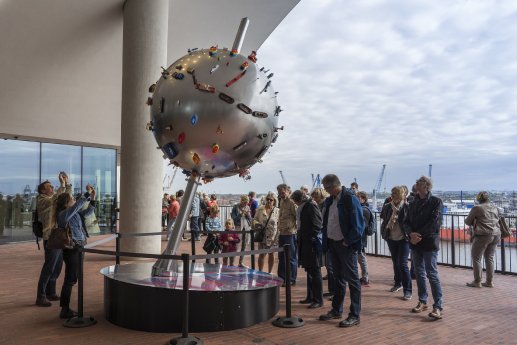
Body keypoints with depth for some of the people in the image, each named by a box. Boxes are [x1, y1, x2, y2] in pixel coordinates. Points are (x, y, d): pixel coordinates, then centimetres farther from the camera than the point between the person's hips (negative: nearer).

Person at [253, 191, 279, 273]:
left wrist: (277, 237, -4)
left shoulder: (277, 211, -1)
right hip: (262, 235, 0)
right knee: (261, 254, 1)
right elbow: (255, 219, 7)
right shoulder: (260, 208, 0)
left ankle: (269, 272, 24)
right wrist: (256, 223, -16)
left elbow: (279, 224, 3)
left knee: (271, 254, 9)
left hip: (273, 236, 0)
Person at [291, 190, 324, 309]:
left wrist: (312, 239, -18)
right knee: (309, 271, 15)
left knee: (315, 272, -4)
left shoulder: (311, 206, -13)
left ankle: (318, 300, 3)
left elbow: (317, 225, -18)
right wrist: (300, 238, 12)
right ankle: (310, 297, 24)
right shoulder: (303, 207, 15)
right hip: (306, 243, 10)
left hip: (312, 243, -10)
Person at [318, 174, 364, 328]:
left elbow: (358, 224, -18)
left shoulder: (350, 198, -15)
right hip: (333, 244, 8)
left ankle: (355, 315, 8)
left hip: (347, 245, -8)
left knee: (352, 280, -1)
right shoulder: (330, 200, 9)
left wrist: (348, 242, -16)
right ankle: (336, 310, 29)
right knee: (338, 279, 17)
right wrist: (326, 237, 9)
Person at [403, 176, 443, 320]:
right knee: (419, 273, 11)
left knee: (432, 274, -7)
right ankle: (422, 302, 22)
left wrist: (419, 235, -14)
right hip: (415, 243, 6)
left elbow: (434, 222, -14)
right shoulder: (413, 203, 14)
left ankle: (438, 307, -3)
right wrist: (411, 234, -11)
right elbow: (406, 221, 9)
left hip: (429, 242, -6)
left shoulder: (436, 201, -4)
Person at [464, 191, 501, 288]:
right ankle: (490, 282, 18)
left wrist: (474, 222, 19)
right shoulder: (495, 208, 11)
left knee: (476, 258, 3)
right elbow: (497, 220, 20)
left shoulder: (477, 208, -8)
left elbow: (467, 222, 0)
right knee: (490, 258, 14)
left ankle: (477, 282, 6)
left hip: (482, 235, -7)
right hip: (496, 235, 7)